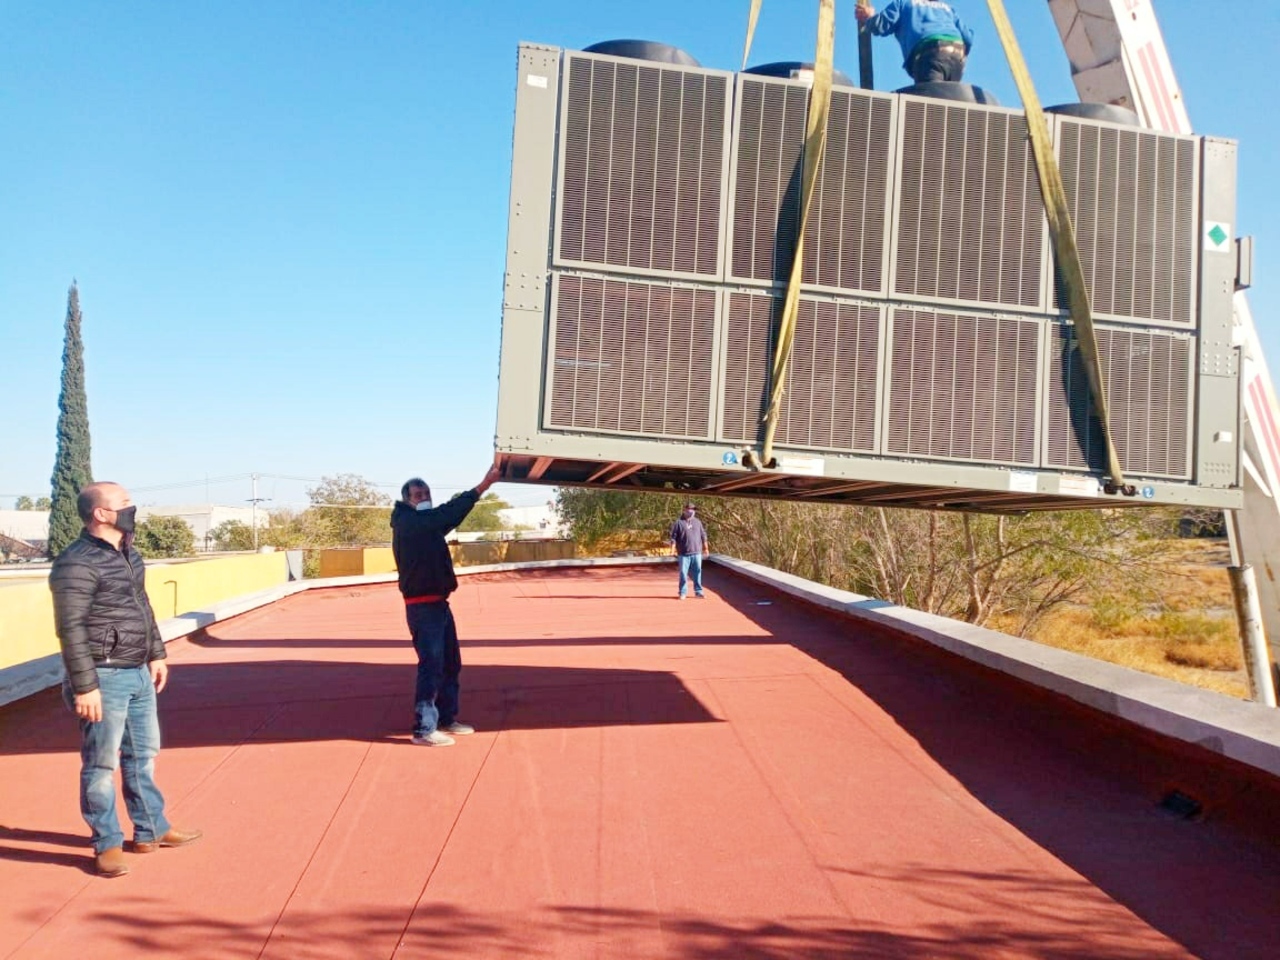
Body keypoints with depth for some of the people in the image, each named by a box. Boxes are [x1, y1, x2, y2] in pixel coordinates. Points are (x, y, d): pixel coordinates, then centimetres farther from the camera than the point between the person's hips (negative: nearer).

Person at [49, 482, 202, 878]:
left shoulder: (129, 554, 10)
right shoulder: (77, 563, -18)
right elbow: (70, 629, -20)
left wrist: (156, 654, 19)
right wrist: (84, 686, -21)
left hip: (138, 673, 9)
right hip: (104, 677, -9)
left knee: (143, 754, 18)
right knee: (102, 764, 3)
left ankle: (151, 830, 31)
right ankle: (107, 844, 16)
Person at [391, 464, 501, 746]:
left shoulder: (427, 523, 19)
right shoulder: (406, 523, -13)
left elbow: (450, 515, 9)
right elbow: (447, 513, -21)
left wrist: (481, 487, -1)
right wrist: (482, 486, -24)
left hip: (438, 603, 10)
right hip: (422, 606, -10)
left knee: (450, 664, 16)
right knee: (431, 665, -11)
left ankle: (447, 719, 26)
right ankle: (423, 729, -8)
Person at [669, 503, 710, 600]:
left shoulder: (697, 522, 12)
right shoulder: (679, 523, -1)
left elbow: (703, 535, 17)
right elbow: (673, 537, -2)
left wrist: (706, 548, 15)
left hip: (696, 552, 3)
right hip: (684, 553, -3)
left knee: (697, 572, 5)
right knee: (683, 573, 0)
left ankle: (698, 591, 13)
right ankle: (682, 592, 10)